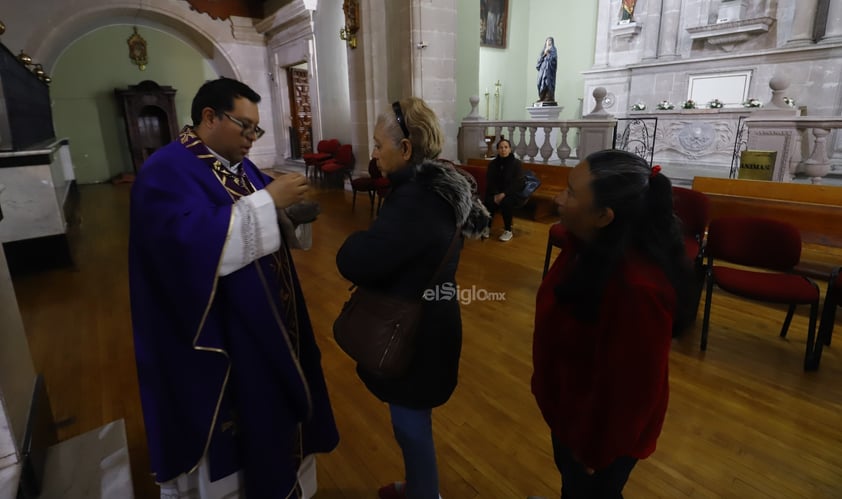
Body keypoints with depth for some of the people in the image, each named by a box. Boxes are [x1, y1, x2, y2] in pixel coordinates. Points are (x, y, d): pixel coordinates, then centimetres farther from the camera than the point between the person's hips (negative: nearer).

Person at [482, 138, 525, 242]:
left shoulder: (516, 163, -8)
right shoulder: (493, 163, 3)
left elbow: (517, 183, -15)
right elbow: (489, 181, 0)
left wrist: (504, 194, -26)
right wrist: (496, 194, -18)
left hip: (513, 193, -3)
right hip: (496, 192, 3)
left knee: (506, 202, -34)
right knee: (488, 201, -28)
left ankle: (508, 231, -17)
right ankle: (487, 227, -11)